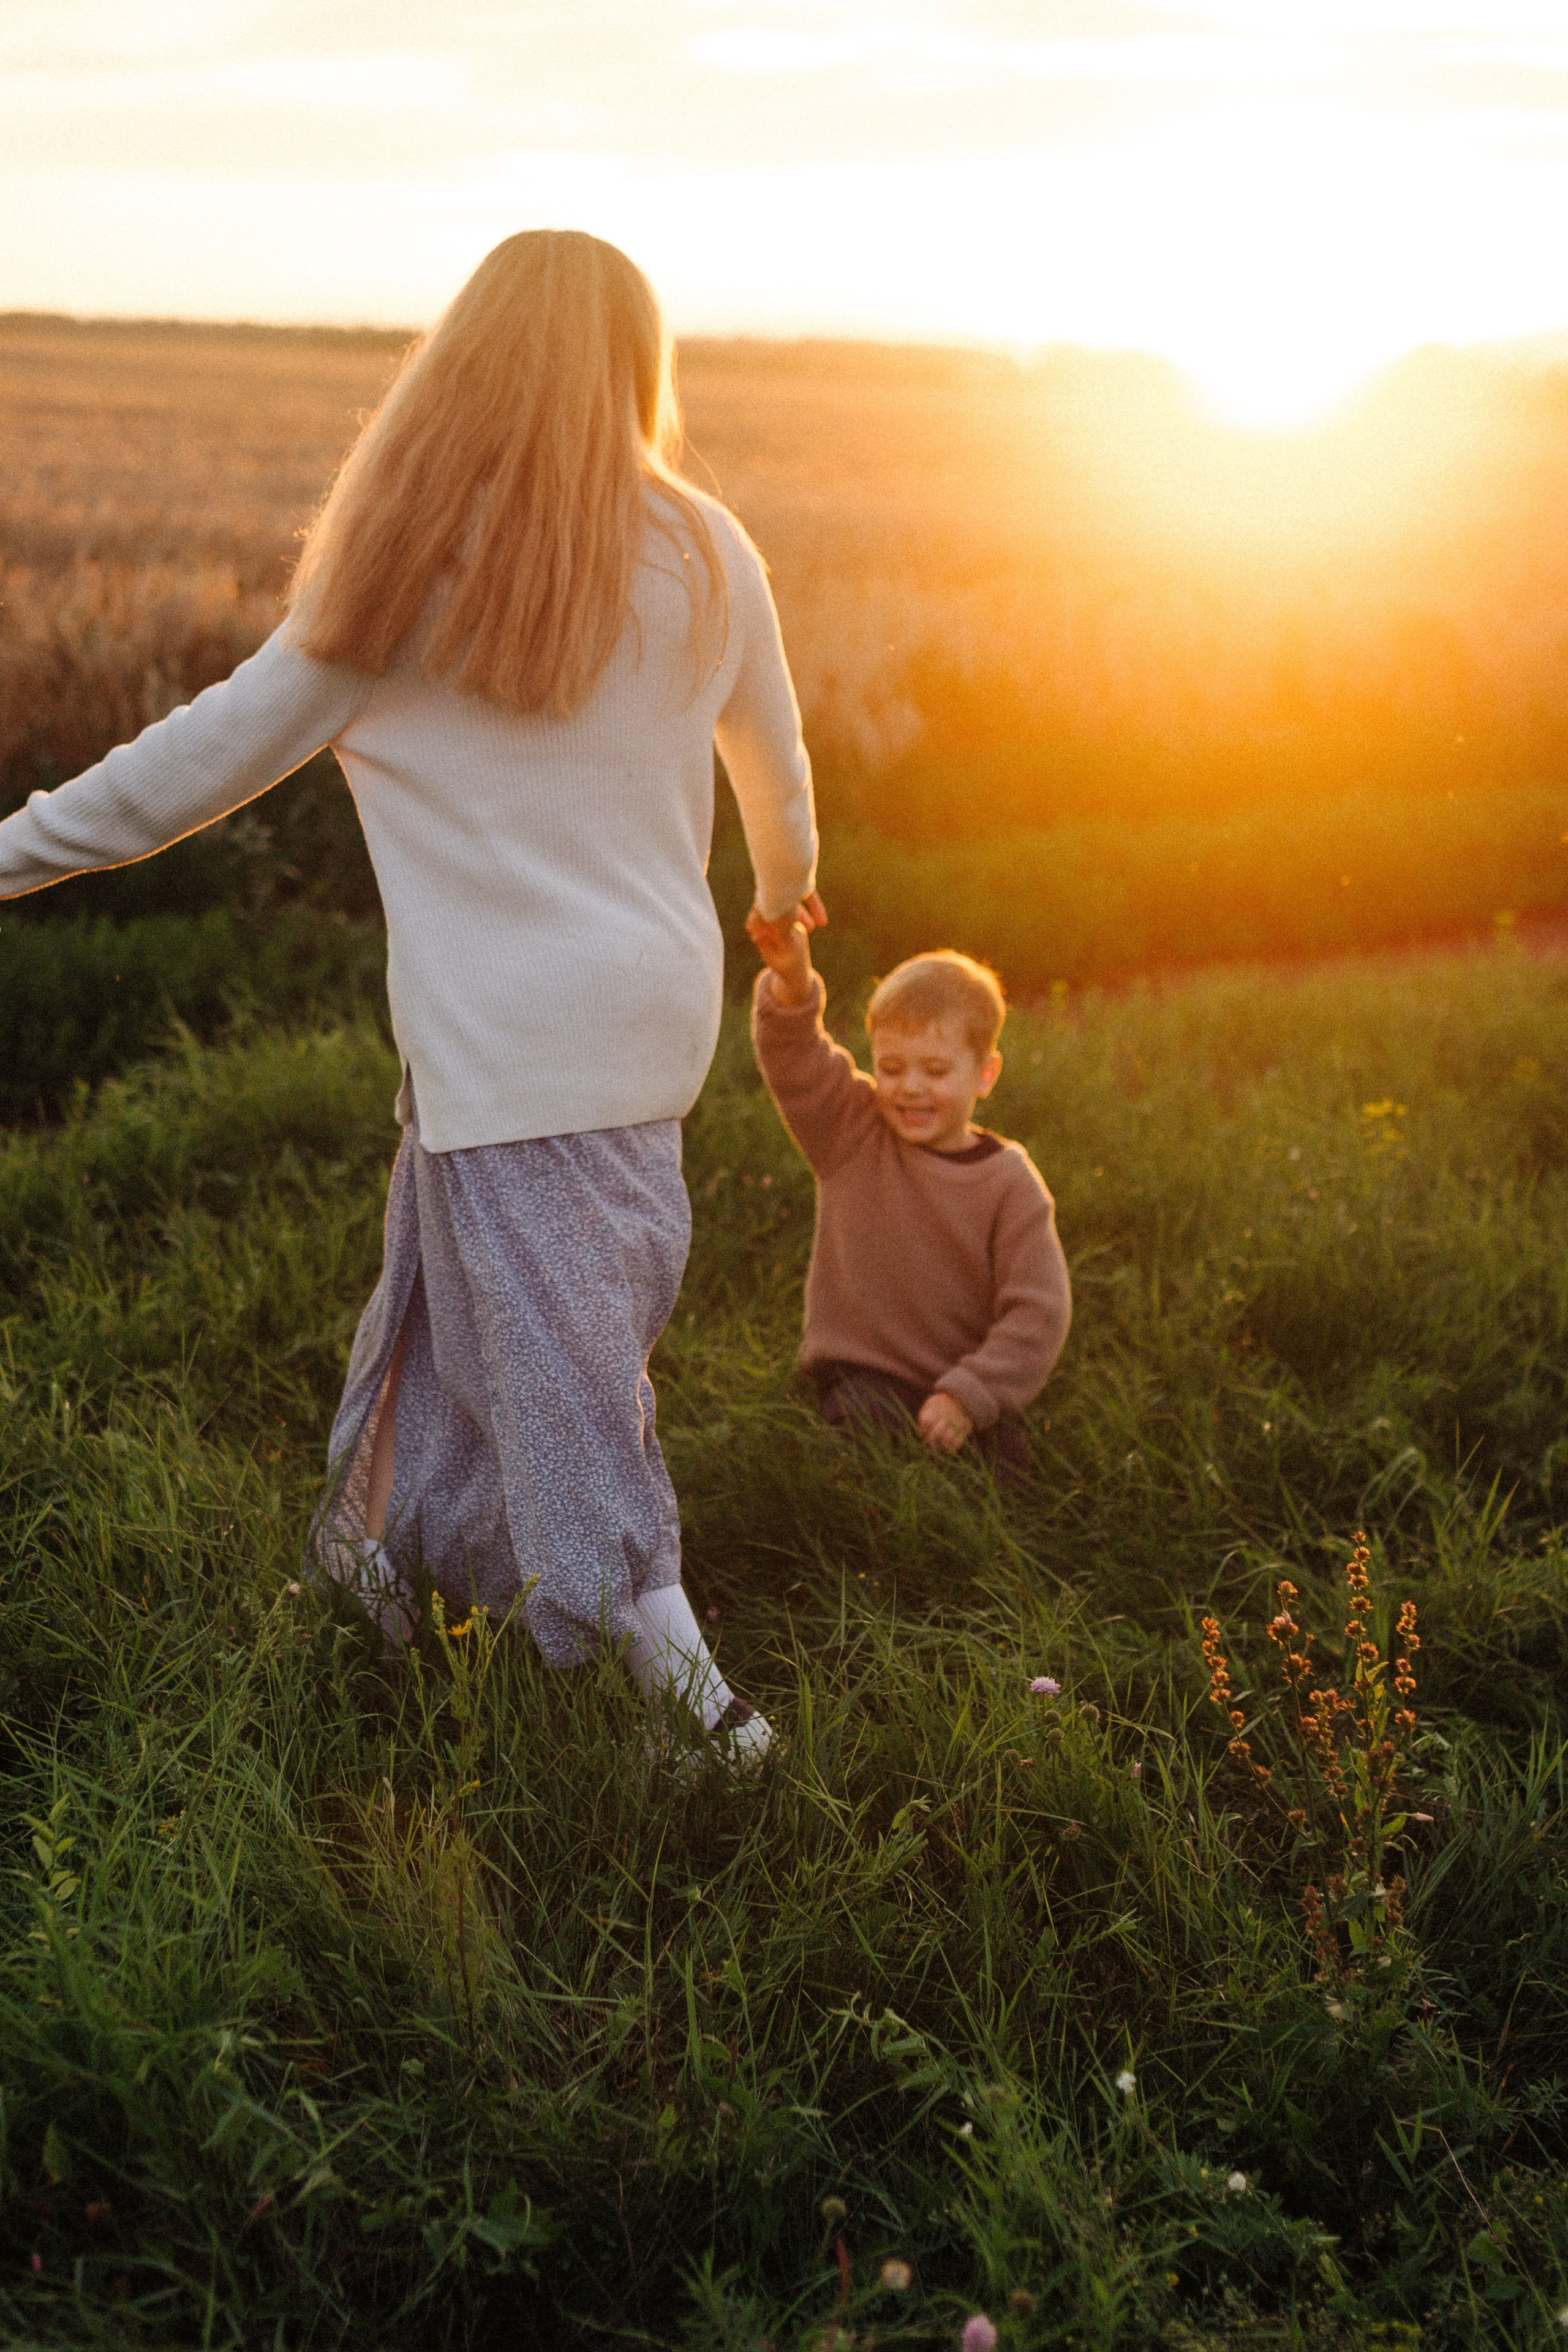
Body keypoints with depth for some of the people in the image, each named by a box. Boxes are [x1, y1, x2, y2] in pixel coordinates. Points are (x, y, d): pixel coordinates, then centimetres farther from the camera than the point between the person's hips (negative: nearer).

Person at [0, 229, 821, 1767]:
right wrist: (786, 879, 40)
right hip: (657, 1002, 5)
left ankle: (687, 1681, 4)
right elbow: (775, 764, 18)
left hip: (507, 1032, -5)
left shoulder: (411, 562, -9)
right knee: (449, 1278, 21)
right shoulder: (705, 556, 3)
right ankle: (389, 1549, 35)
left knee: (559, 1361, 2)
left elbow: (225, 745, -5)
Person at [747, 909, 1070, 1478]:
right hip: (864, 1379, -1)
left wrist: (967, 1396, -17)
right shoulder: (852, 1134, 1)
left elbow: (1038, 1310, -6)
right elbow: (793, 1053, -16)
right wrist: (790, 977, -38)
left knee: (1009, 1473, -17)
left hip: (965, 1385, 1)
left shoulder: (1009, 1184, -2)